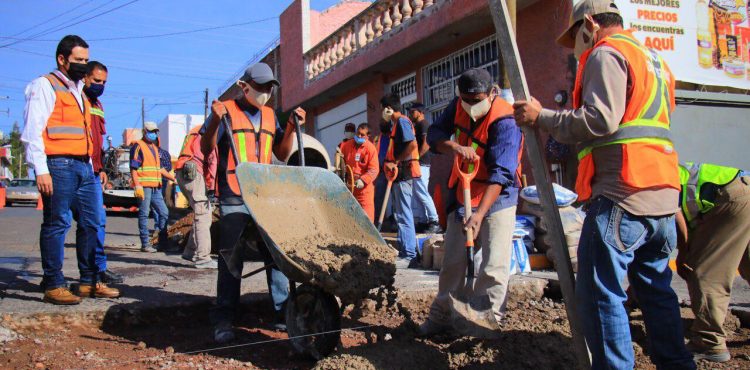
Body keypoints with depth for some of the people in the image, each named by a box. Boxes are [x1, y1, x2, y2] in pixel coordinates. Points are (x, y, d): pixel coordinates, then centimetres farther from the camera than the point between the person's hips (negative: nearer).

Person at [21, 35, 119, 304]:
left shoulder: (79, 91, 24)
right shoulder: (45, 85, 0)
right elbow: (32, 132, -9)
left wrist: (91, 167, 16)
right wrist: (41, 170, -17)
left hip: (84, 166, 8)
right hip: (58, 165, -8)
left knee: (92, 223, 7)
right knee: (56, 224, -5)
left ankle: (89, 282, 15)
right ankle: (53, 286, 2)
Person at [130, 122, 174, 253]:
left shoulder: (154, 148, 21)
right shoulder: (138, 146, -4)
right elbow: (133, 168, -11)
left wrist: (173, 178, 20)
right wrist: (137, 185, -19)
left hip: (155, 187, 8)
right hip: (144, 187, -8)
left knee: (164, 213, 8)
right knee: (144, 214, -4)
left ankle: (163, 242, 16)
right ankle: (145, 244, 0)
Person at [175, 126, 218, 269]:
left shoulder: (197, 131, 28)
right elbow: (212, 159, -10)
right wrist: (210, 183, -10)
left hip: (181, 171, 9)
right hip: (192, 173, -9)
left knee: (204, 213, 14)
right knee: (203, 215, -9)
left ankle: (191, 251, 14)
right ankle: (202, 257, -11)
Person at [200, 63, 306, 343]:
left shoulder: (269, 115, 15)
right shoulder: (226, 110, 0)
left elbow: (282, 153, 17)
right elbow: (206, 149, -3)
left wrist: (292, 128, 5)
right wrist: (215, 121, -18)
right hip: (233, 198, -5)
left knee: (275, 253, 3)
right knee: (230, 259, -3)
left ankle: (282, 312, 11)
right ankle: (223, 320, 3)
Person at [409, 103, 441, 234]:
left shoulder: (423, 124, -9)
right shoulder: (417, 126, 21)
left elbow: (426, 144, -20)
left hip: (421, 164, -10)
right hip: (418, 164, 10)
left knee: (422, 193, -10)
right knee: (417, 193, 10)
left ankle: (435, 222, -8)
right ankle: (422, 221, 14)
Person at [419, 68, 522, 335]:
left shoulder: (504, 122, -23)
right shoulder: (458, 106, -2)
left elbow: (501, 173, -30)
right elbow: (434, 134, -4)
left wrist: (480, 214, -38)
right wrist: (455, 147, -27)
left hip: (497, 197, -6)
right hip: (462, 194, 6)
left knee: (494, 266, -10)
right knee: (452, 260, 12)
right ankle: (441, 316, 23)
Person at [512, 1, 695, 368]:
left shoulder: (606, 54, -3)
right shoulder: (654, 59, 25)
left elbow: (600, 120, -17)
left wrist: (541, 116, -7)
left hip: (621, 196, -9)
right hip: (663, 196, 10)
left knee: (600, 293, -5)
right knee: (657, 290, 16)